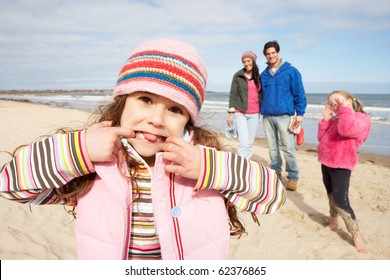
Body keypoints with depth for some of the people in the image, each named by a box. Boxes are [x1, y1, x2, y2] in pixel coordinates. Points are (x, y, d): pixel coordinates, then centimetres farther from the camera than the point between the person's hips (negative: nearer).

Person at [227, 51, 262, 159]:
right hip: (240, 113, -3)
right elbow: (233, 95, -1)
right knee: (244, 142, -12)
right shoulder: (238, 76, 1)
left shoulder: (258, 77, 9)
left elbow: (260, 94, 15)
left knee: (250, 143, 6)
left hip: (254, 114, 4)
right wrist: (231, 113, -5)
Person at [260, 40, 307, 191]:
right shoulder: (264, 74, 12)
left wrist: (300, 113, -8)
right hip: (267, 116, 5)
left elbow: (299, 93, -2)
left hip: (284, 115, -4)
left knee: (288, 148, -4)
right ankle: (275, 172, 24)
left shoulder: (291, 71, -1)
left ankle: (293, 177, 7)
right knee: (272, 147, 11)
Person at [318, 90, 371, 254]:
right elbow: (322, 139, 13)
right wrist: (325, 120, 2)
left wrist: (344, 107, -20)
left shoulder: (362, 118, -11)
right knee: (331, 196, 21)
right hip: (326, 163, 8)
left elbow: (346, 129, -32)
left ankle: (356, 235, 5)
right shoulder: (336, 120, 14)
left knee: (341, 201, -9)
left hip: (341, 166, -8)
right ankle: (333, 223, 38)